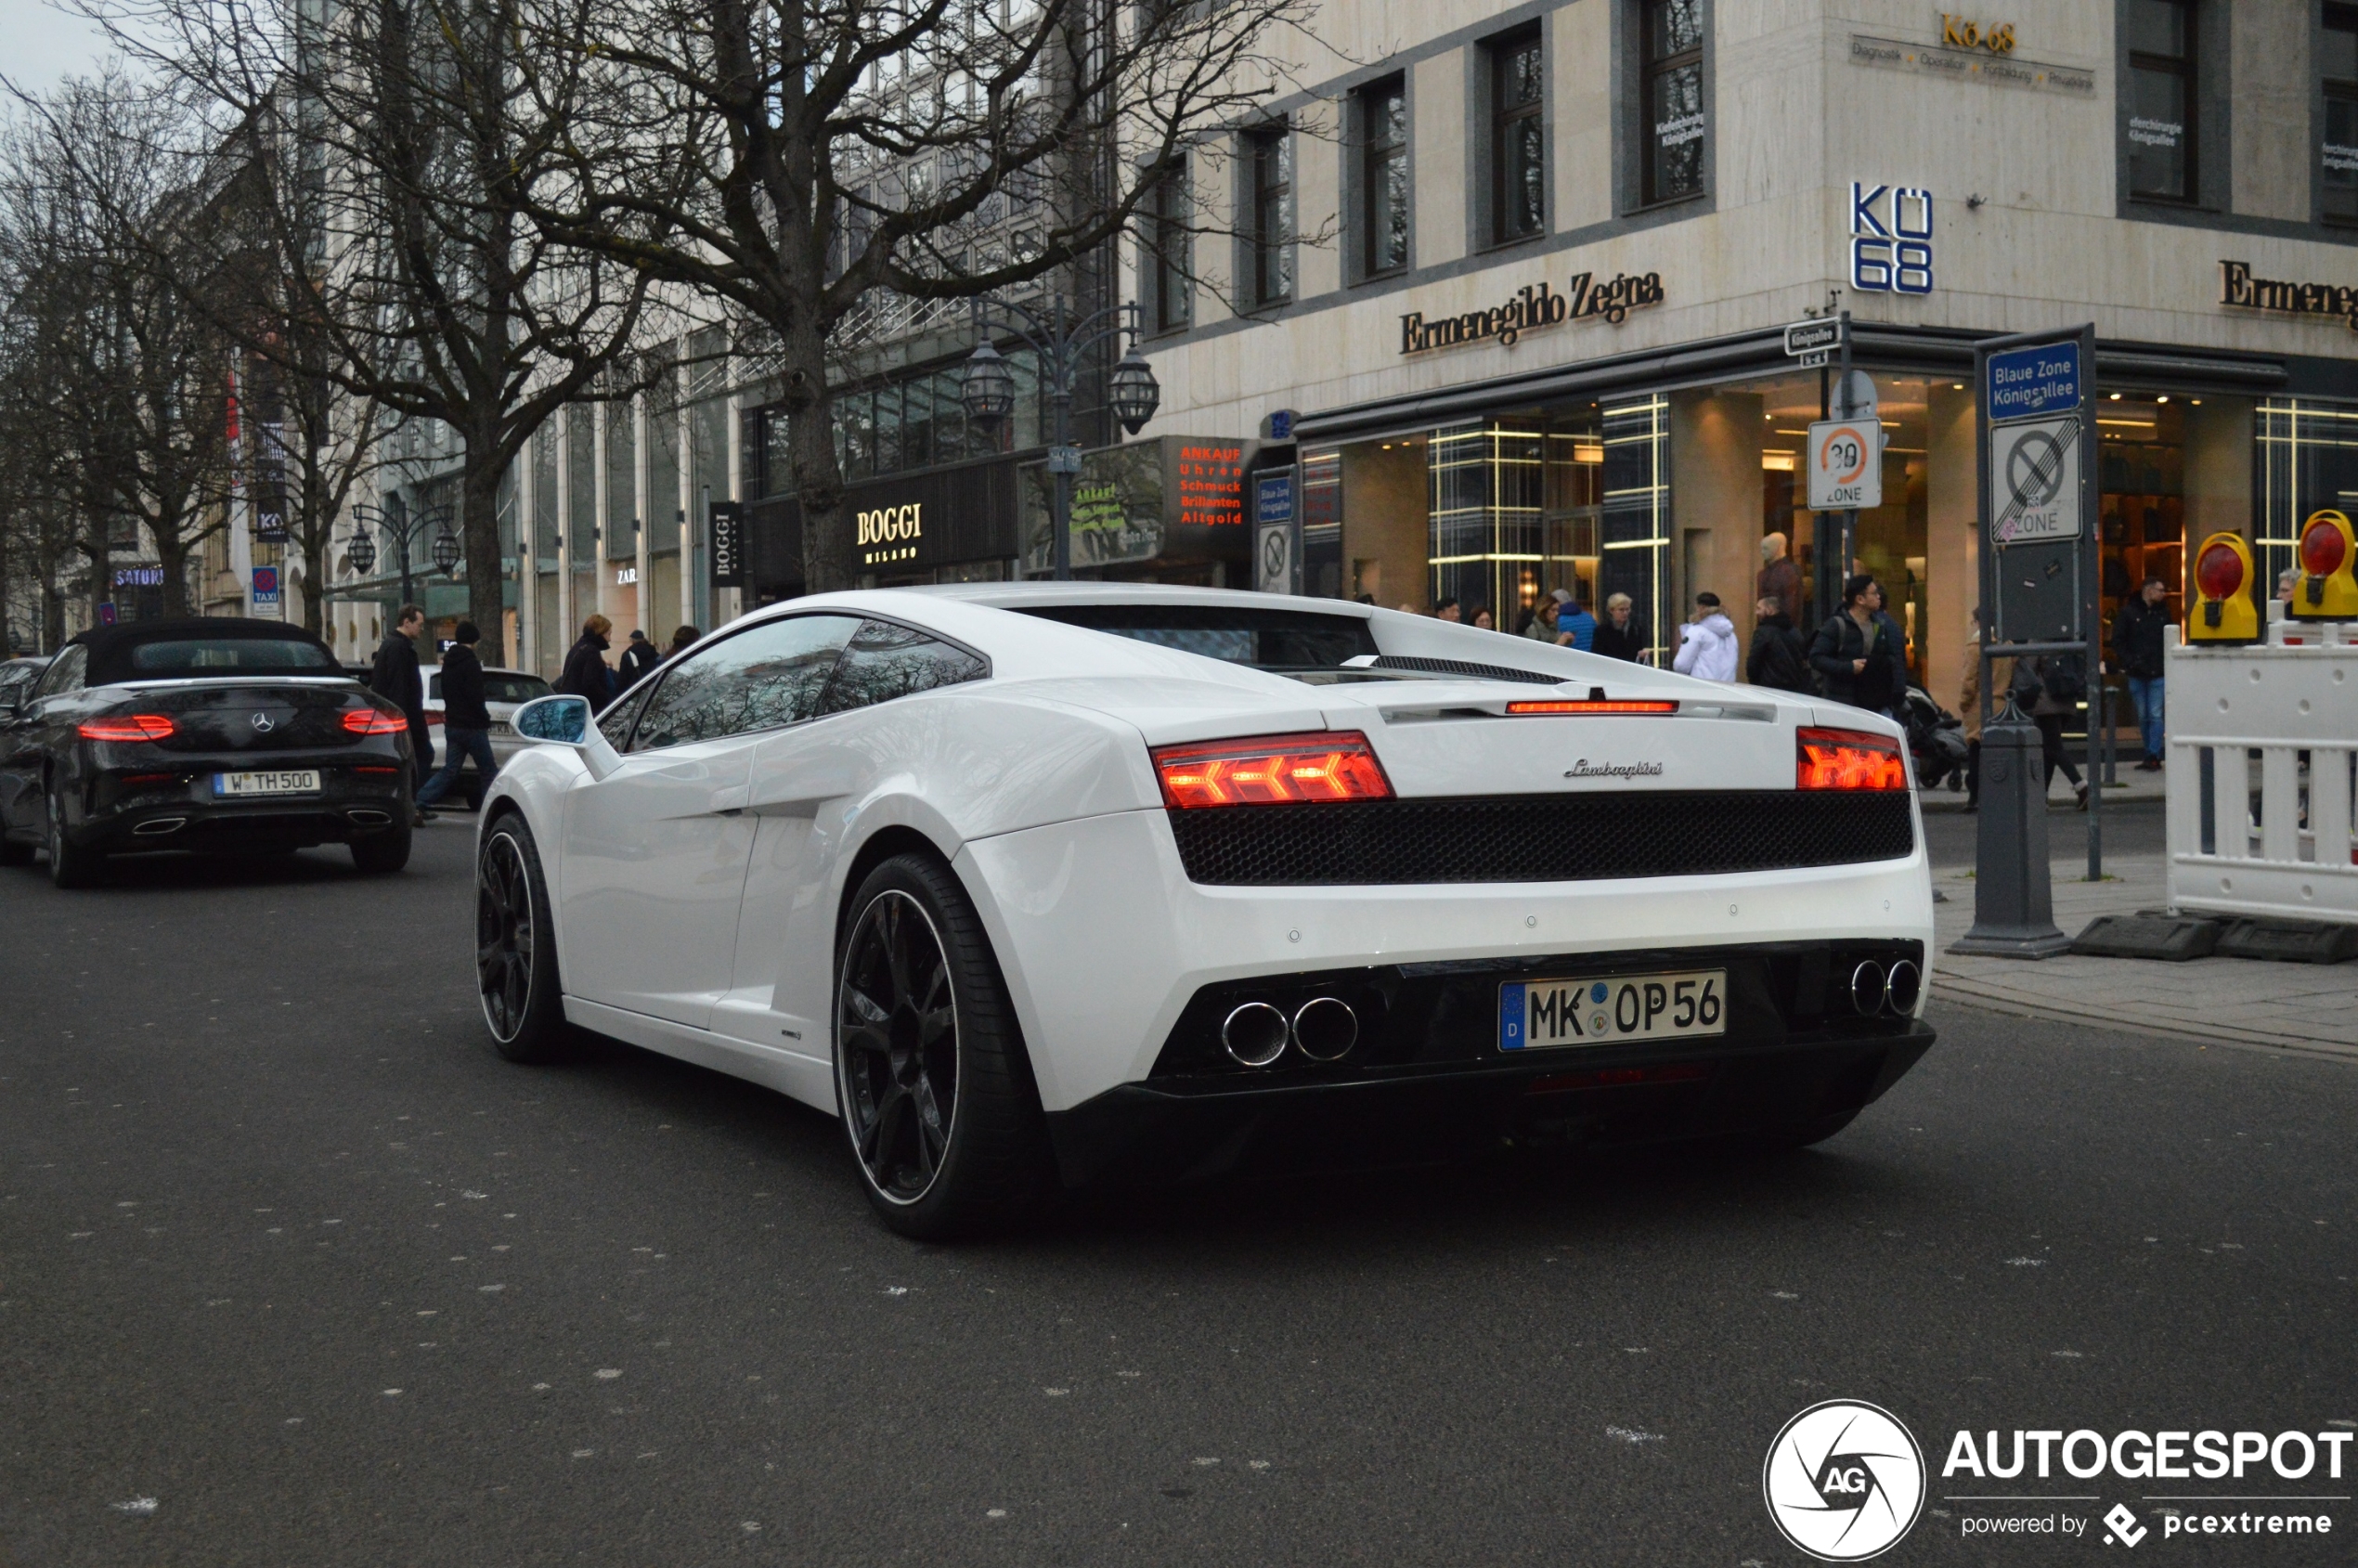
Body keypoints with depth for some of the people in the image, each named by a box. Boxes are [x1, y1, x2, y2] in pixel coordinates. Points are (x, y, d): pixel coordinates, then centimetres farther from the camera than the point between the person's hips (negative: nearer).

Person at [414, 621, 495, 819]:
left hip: (452, 725, 8)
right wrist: (485, 719, -8)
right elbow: (475, 697, -19)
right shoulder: (470, 663, -15)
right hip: (472, 726, -8)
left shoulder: (448, 663, 12)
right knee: (489, 772, 2)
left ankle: (420, 804, -2)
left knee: (450, 771, 9)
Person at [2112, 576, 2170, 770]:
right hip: (2136, 674, -1)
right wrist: (2130, 662, -10)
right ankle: (2152, 756, 14)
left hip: (2157, 674, 1)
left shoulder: (2162, 614, 10)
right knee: (2143, 717, 6)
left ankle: (2153, 757, -7)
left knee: (2155, 716, -6)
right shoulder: (2128, 613, 1)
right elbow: (2117, 642, 0)